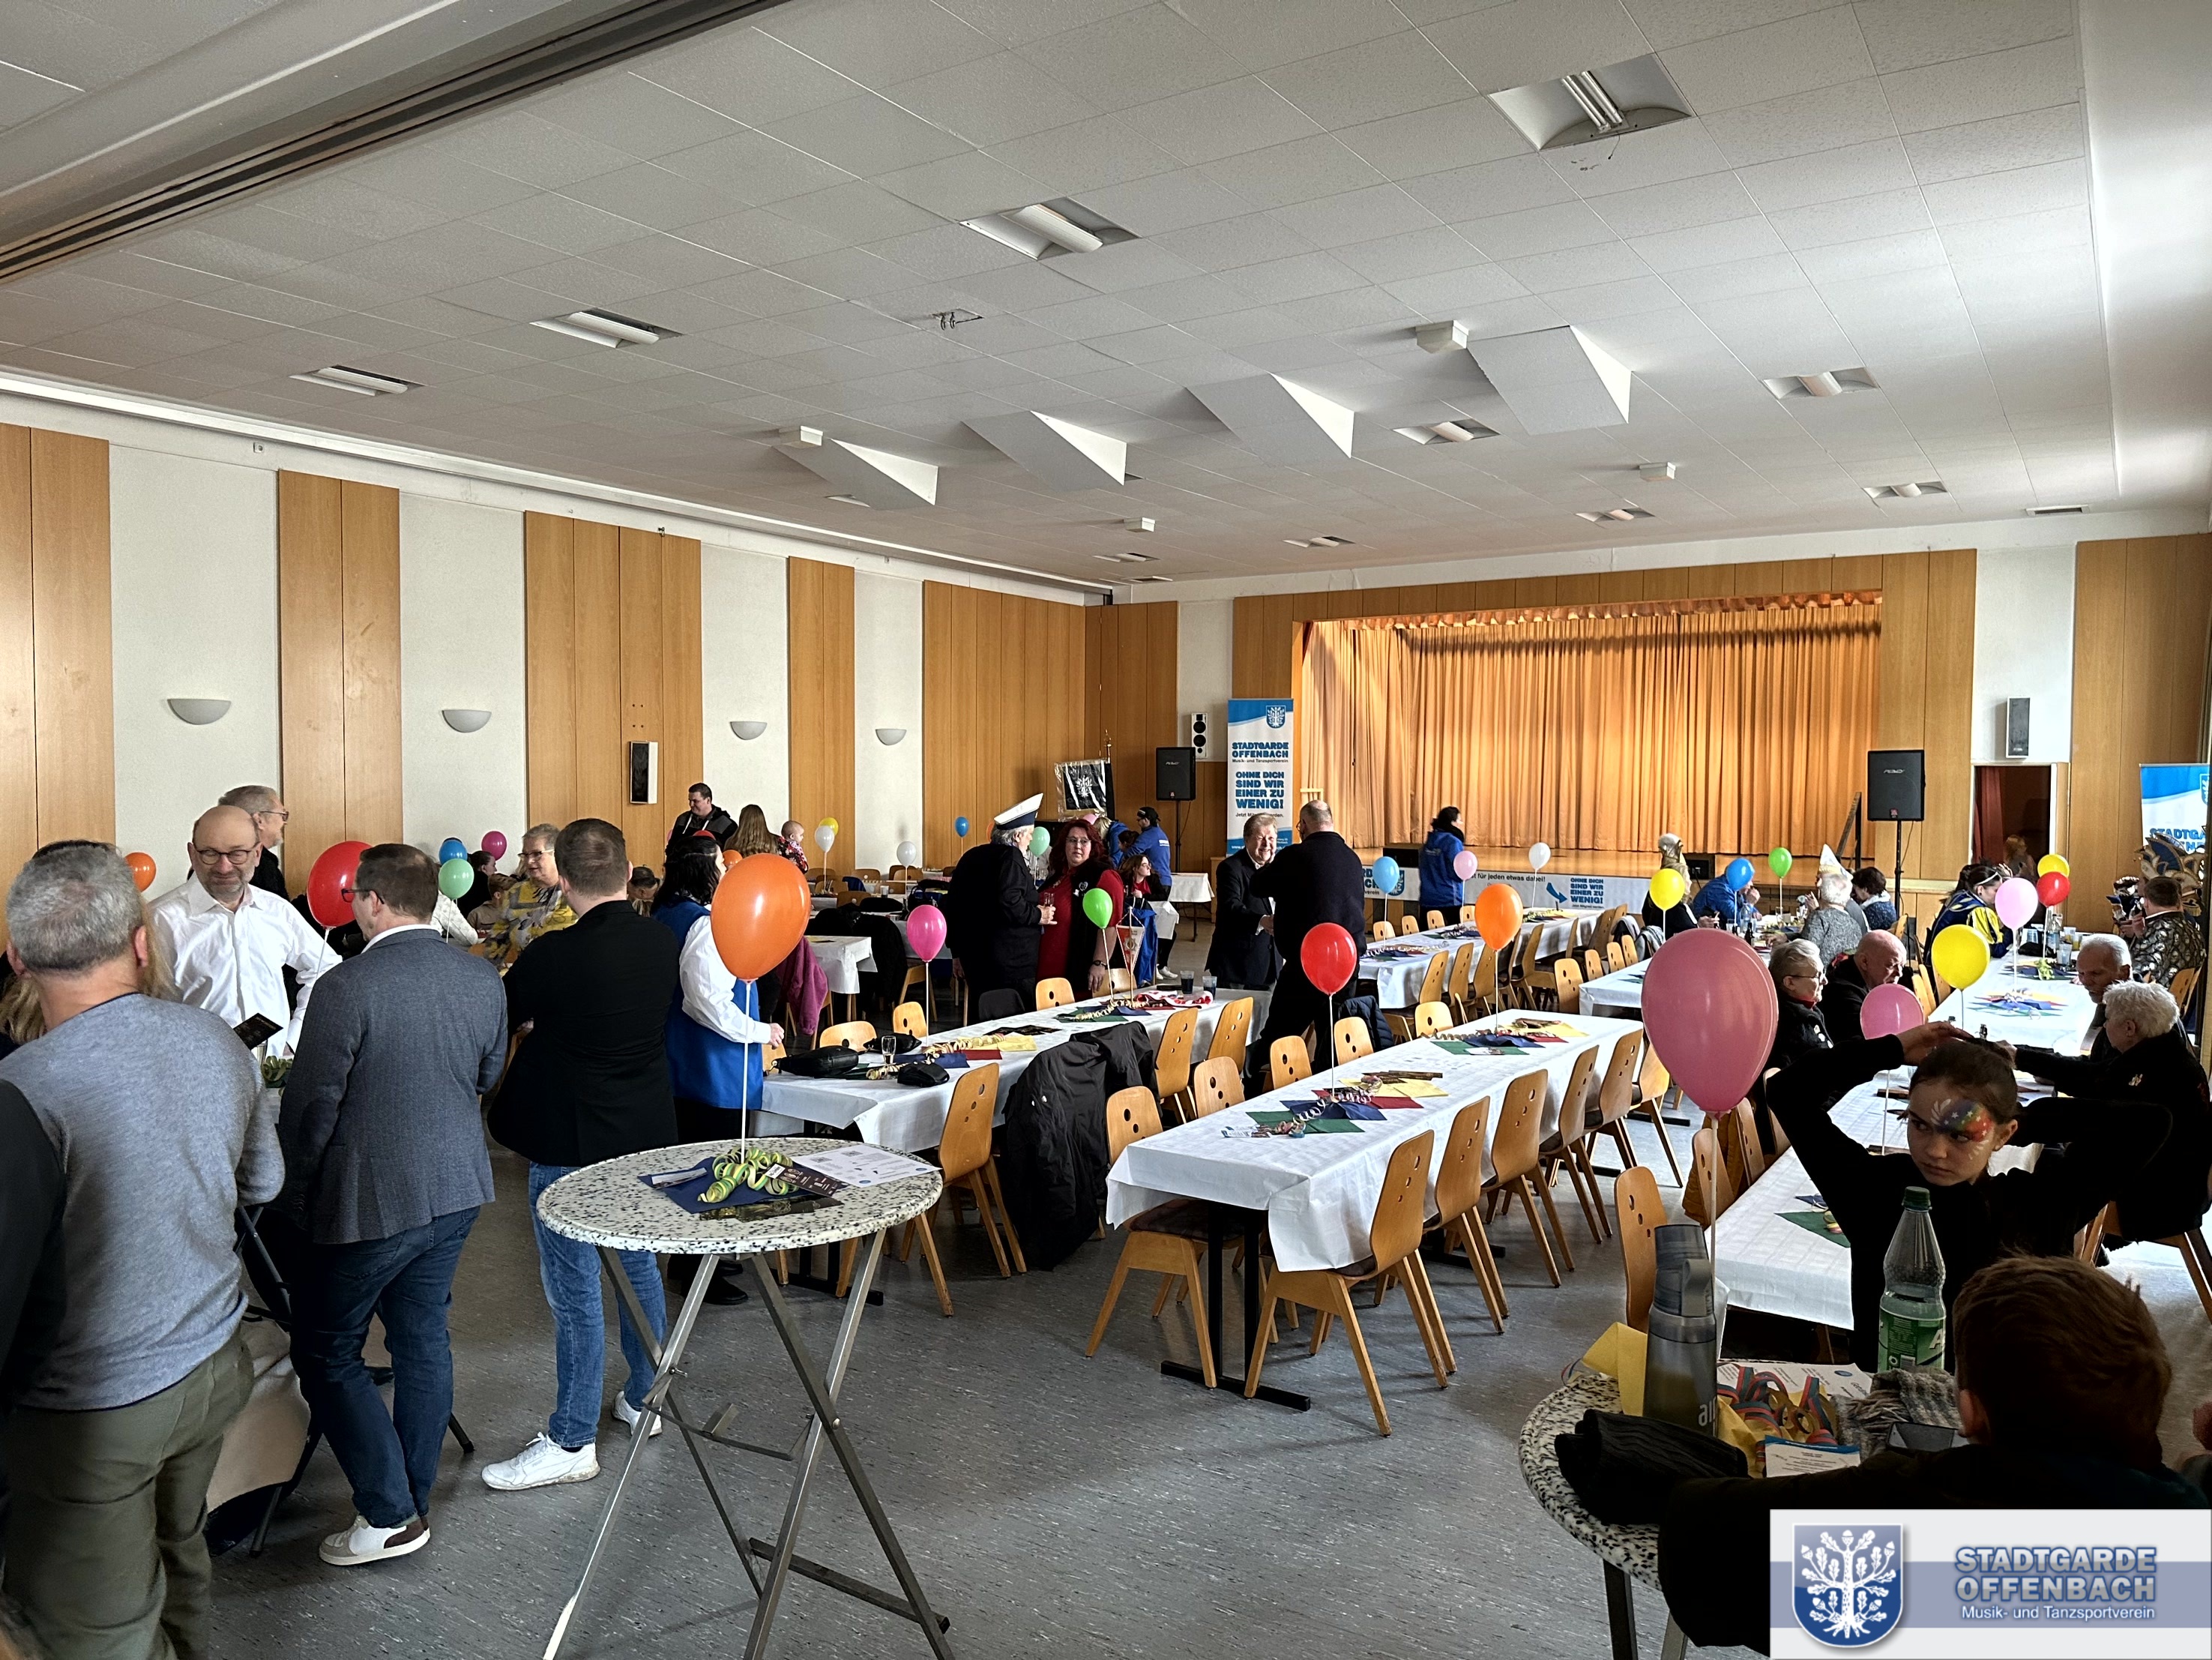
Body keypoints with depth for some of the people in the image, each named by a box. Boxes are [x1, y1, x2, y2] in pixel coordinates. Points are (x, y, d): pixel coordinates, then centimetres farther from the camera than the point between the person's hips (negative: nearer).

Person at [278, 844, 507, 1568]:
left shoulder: (348, 986, -20)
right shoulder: (482, 977, -1)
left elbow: (310, 1107, -14)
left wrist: (293, 1200, 0)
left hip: (369, 1200, -6)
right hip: (457, 1188, 6)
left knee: (327, 1352, 10)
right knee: (423, 1337, 17)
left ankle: (388, 1514, 11)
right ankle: (414, 1500, 29)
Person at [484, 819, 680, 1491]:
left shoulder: (552, 957, -22)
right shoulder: (662, 942, -4)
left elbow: (504, 1017, -6)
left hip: (573, 1145, -6)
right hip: (647, 1132, 7)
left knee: (576, 1290, 3)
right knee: (639, 1264, 20)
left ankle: (572, 1443, 13)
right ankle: (643, 1397, 35)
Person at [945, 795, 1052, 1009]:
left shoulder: (971, 857, 14)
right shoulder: (1011, 856, -11)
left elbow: (952, 906, 18)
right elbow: (1009, 904, -25)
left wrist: (958, 953, 23)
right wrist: (1038, 915, -8)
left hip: (973, 958, 9)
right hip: (1011, 966, -9)